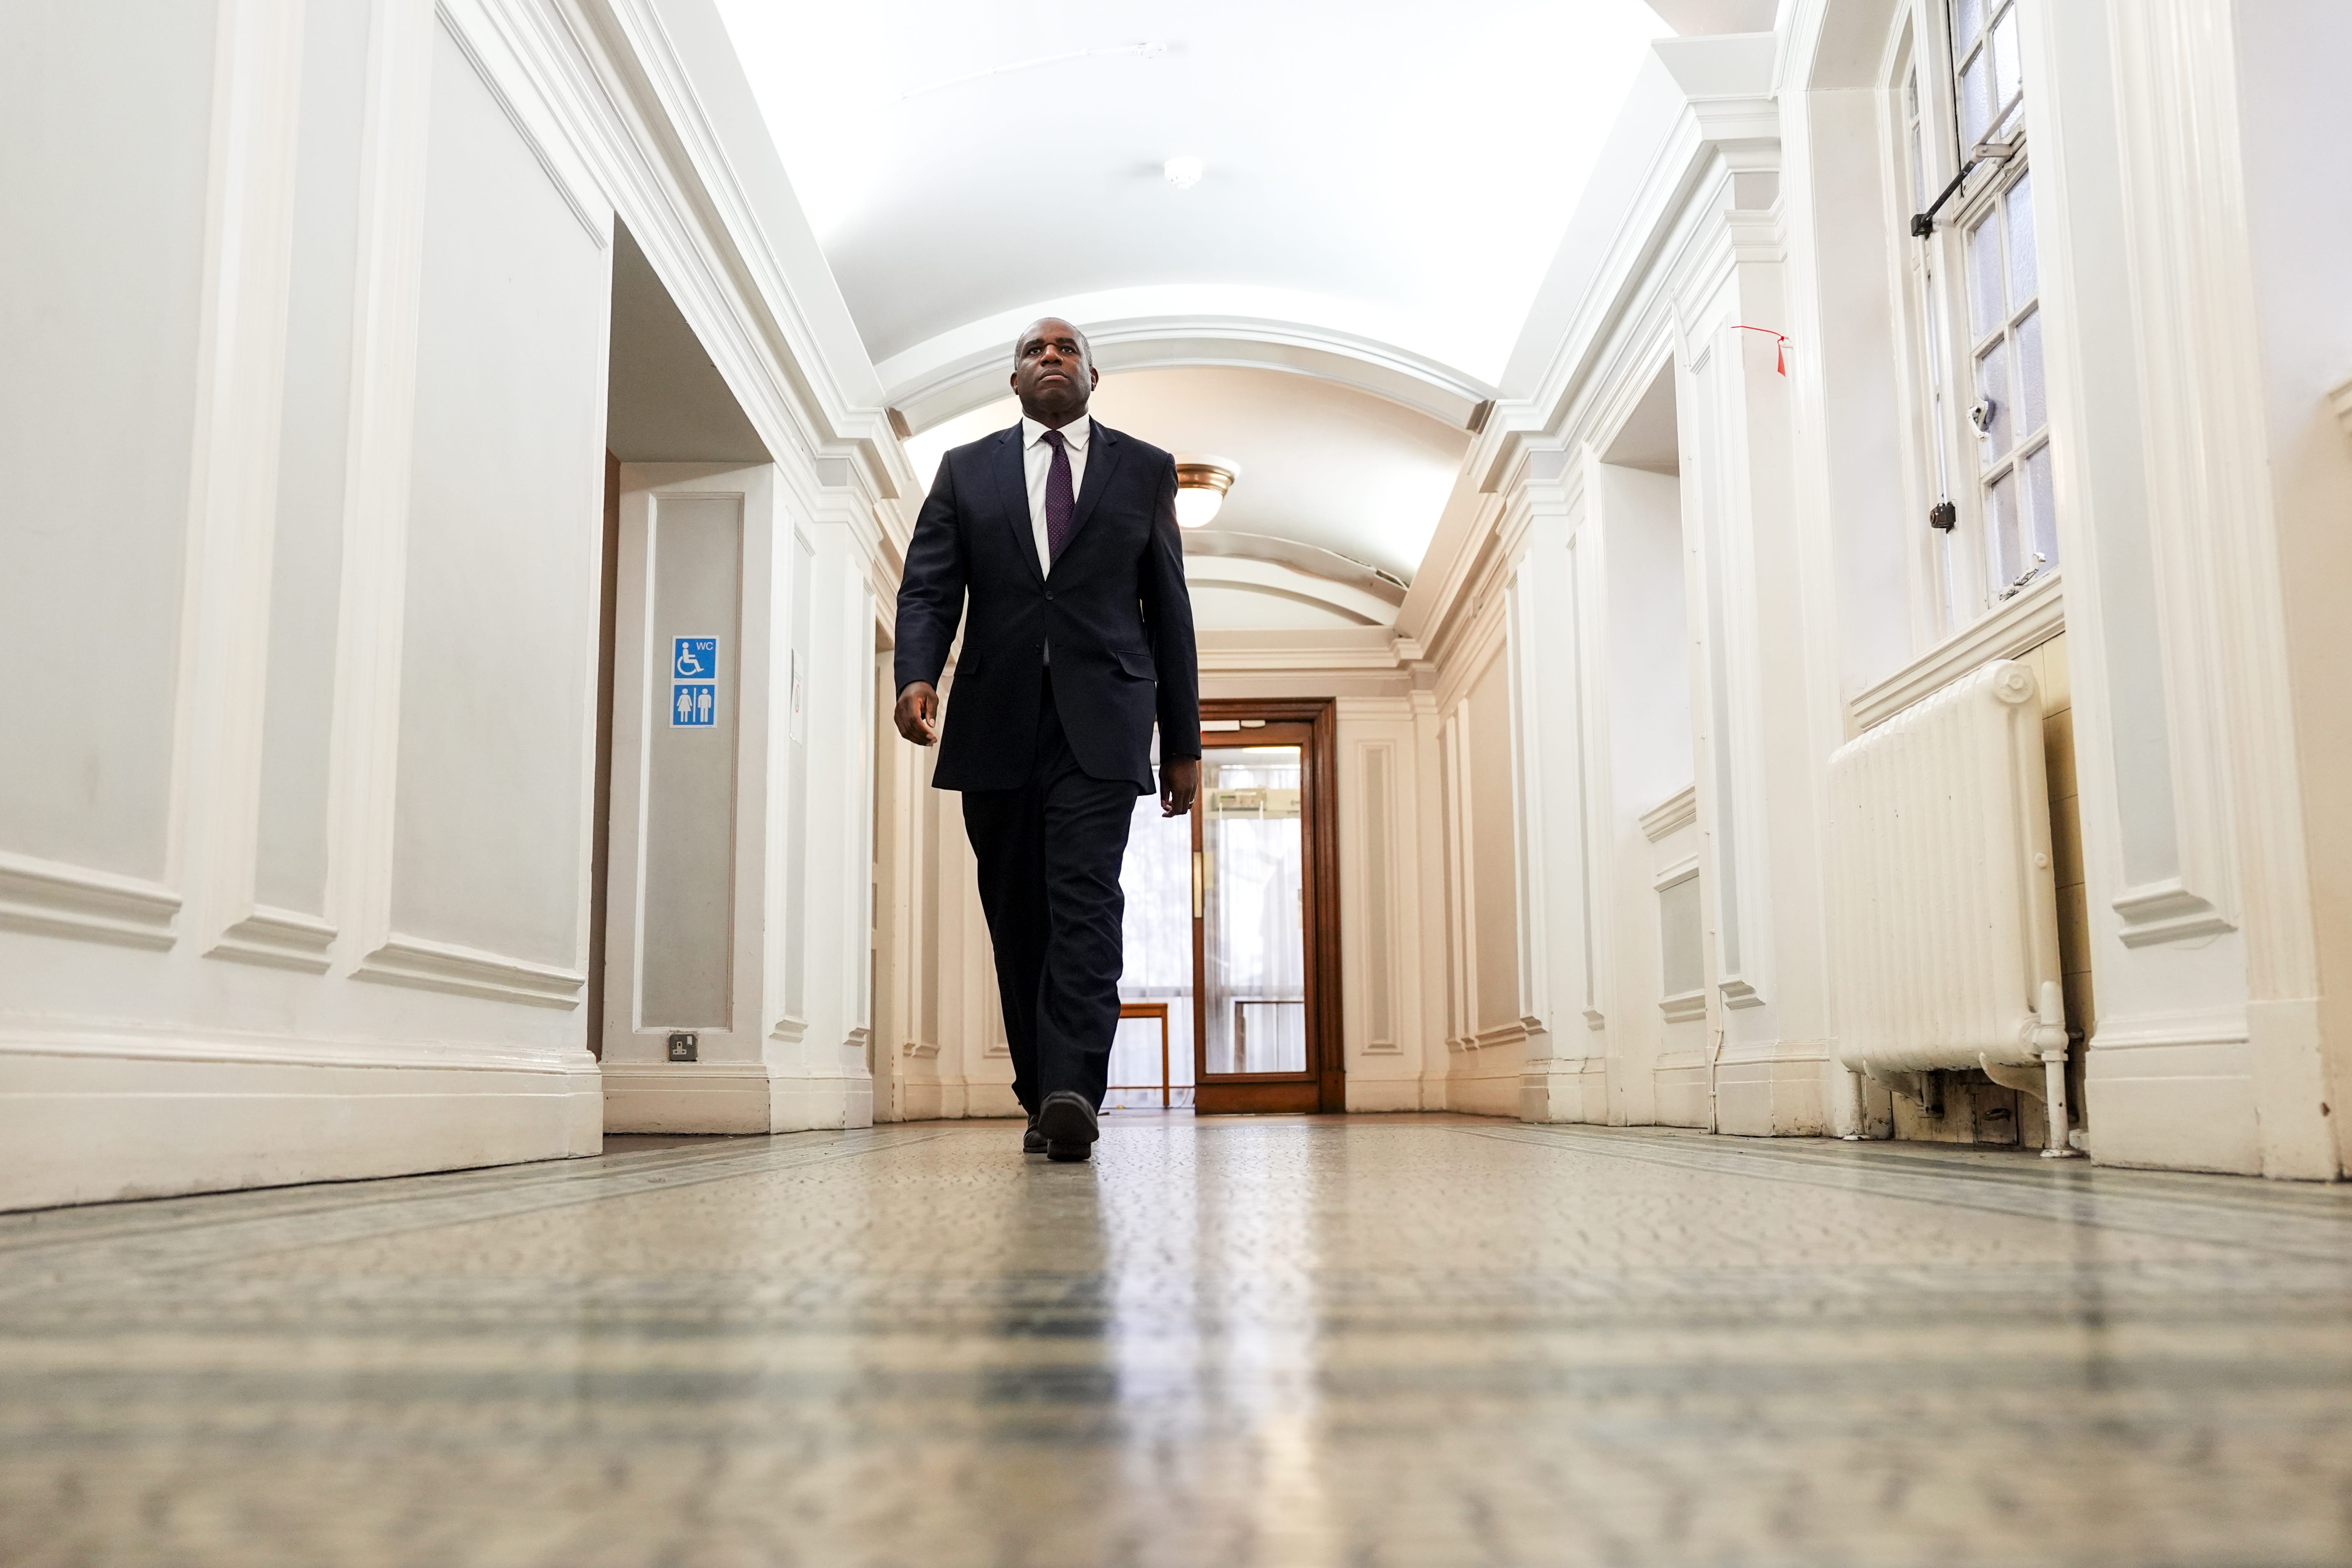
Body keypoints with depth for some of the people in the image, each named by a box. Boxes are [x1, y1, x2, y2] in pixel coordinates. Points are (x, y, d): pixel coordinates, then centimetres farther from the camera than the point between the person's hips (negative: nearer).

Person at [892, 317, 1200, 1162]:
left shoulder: (1144, 470, 13)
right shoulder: (966, 470, 15)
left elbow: (1168, 610, 11)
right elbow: (928, 587, 5)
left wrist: (1183, 740, 8)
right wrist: (915, 675, -15)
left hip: (1100, 721, -2)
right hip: (997, 724, 2)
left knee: (1085, 897, -17)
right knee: (1016, 916, 4)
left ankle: (1072, 1092, -24)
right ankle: (1040, 1096, 14)